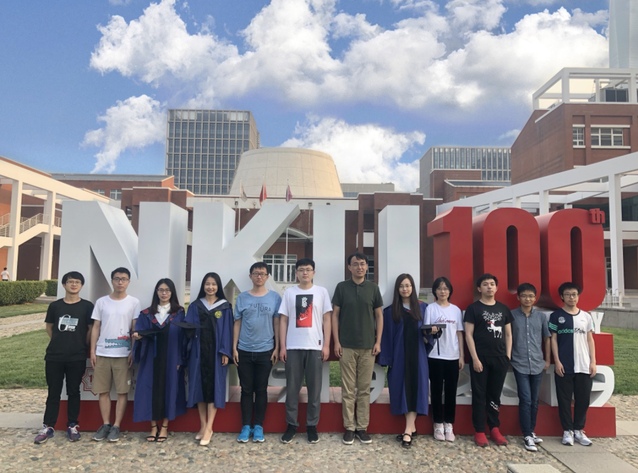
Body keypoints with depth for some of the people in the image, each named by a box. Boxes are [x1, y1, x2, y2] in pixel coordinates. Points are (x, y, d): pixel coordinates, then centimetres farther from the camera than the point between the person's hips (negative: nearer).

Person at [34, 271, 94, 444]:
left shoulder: (87, 306, -3)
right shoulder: (55, 305, 3)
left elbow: (91, 329, 2)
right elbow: (49, 327, 15)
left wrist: (82, 345, 5)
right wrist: (58, 342, 12)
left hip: (77, 357, -1)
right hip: (54, 356, 2)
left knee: (73, 392, 8)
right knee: (53, 392, 8)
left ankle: (72, 426, 18)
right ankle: (48, 426, 17)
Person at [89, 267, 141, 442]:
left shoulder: (133, 302, 0)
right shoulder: (101, 302, 6)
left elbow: (135, 329, 1)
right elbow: (96, 328, 8)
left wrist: (133, 352, -6)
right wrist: (92, 351, 2)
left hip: (123, 354, -2)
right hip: (102, 353, 2)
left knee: (122, 391, 1)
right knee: (103, 390, 7)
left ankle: (116, 426, 11)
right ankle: (105, 424, 19)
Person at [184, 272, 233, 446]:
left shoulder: (225, 307, 3)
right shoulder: (195, 306, 9)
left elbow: (227, 330, -1)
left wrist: (225, 352, -8)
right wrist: (188, 341, -9)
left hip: (216, 351, -2)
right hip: (198, 351, 2)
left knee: (213, 386, -4)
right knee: (200, 386, 5)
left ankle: (208, 428, 0)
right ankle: (203, 426, 16)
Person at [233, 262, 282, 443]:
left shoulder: (275, 297, 0)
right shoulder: (242, 298, 3)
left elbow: (277, 324, 2)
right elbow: (237, 324, 5)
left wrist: (277, 348, -1)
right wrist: (234, 347, 0)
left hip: (265, 351, -1)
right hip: (244, 351, 1)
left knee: (261, 390, 7)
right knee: (246, 390, 7)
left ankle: (258, 426, 17)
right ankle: (246, 426, 17)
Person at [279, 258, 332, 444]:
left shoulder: (322, 292, 4)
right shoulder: (289, 292, 6)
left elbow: (327, 319, 4)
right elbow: (283, 320, 6)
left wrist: (326, 345, -3)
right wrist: (282, 346, 0)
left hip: (315, 347, 0)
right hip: (293, 347, 1)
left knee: (314, 388, 6)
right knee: (292, 388, 6)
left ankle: (312, 426, 18)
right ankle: (291, 424, 19)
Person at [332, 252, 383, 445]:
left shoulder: (373, 288, 4)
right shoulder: (342, 287, 0)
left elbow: (379, 316, 7)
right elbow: (335, 315, 1)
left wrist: (378, 341, 0)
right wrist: (336, 342, -5)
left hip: (368, 346, 1)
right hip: (347, 346, -1)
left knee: (364, 389, 8)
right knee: (348, 389, 5)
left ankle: (362, 427, 18)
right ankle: (349, 427, 15)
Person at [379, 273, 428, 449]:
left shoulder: (422, 307, 8)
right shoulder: (390, 311, 3)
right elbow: (387, 336, 0)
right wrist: (386, 358, -6)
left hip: (417, 354, 1)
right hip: (399, 355, 0)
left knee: (415, 388, -4)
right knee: (403, 388, 3)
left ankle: (408, 431, -3)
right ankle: (411, 426, 17)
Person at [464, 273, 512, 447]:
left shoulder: (503, 308, 10)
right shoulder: (473, 308, -3)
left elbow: (508, 334, 14)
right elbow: (468, 335, -7)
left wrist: (508, 356, 5)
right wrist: (475, 358, -12)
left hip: (499, 358, 4)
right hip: (480, 358, -4)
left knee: (495, 395, 12)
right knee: (479, 395, 3)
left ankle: (495, 428, 23)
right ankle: (479, 431, 10)